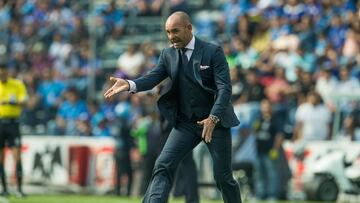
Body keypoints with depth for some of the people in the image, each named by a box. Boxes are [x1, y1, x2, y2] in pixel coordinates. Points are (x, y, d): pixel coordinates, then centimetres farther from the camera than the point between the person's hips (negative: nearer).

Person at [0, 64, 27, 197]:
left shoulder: (17, 85, -1)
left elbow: (23, 102, -14)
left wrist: (11, 102, -32)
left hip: (12, 123, -2)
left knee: (17, 156, -11)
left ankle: (19, 189, -10)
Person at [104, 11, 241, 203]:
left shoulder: (213, 52, -9)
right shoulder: (168, 54, 3)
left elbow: (224, 88, -16)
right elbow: (154, 77, -11)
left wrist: (213, 118, -30)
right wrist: (130, 84, -32)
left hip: (215, 121, -3)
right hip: (185, 123, 3)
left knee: (222, 176, 3)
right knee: (163, 166, -13)